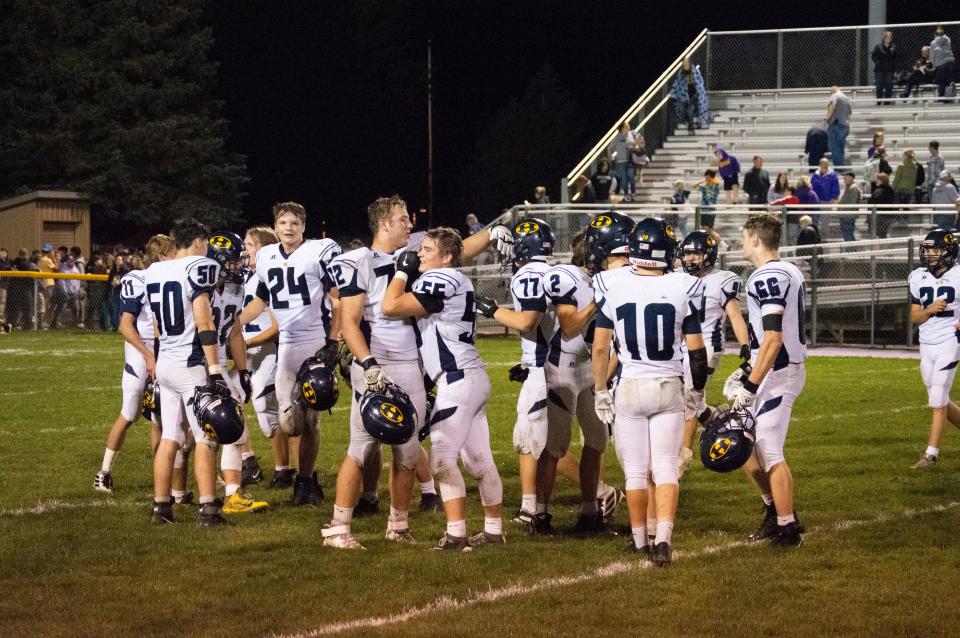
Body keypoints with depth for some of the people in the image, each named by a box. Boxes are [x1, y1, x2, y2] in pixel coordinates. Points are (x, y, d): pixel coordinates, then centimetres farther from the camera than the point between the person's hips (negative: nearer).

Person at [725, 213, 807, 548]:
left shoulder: (768, 278, -17)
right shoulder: (789, 272, 14)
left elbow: (773, 338, -23)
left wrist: (751, 385, -22)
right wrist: (746, 372, 24)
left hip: (777, 371, -10)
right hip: (786, 367, 10)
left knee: (769, 451, -3)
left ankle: (787, 528, 3)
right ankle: (775, 509, 24)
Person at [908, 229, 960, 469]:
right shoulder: (919, 278, 5)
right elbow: (914, 317, 7)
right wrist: (929, 310, -13)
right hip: (926, 344, 6)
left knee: (938, 401, -9)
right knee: (940, 402, 12)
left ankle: (931, 454, -4)